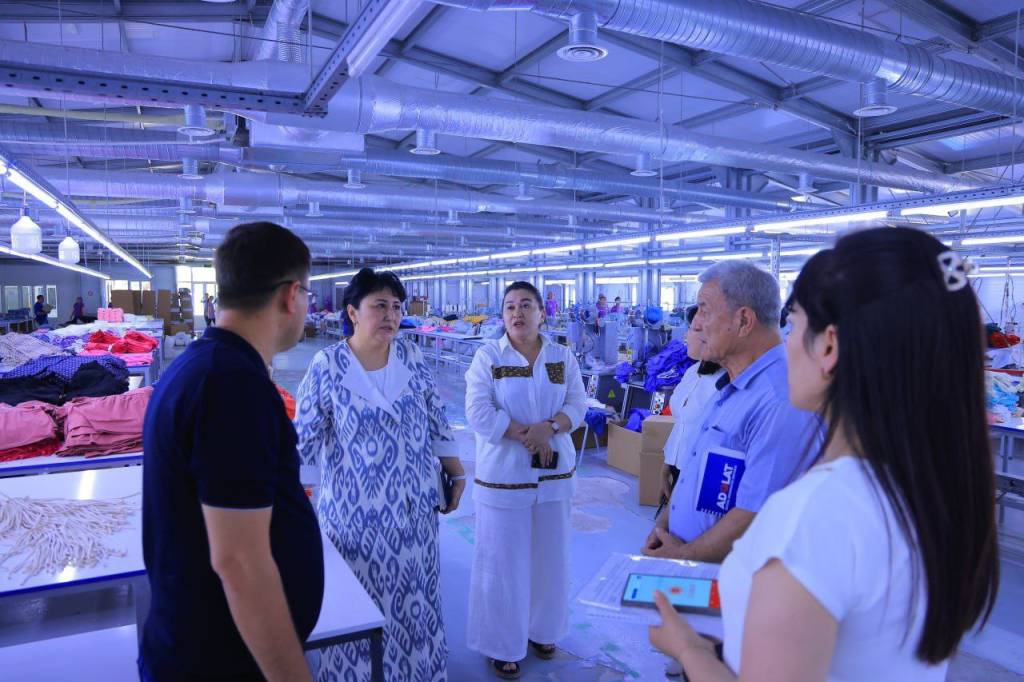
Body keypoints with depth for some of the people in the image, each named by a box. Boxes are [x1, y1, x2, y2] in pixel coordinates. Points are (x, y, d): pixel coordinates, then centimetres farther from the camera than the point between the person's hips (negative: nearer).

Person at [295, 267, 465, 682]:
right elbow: (305, 440, -8)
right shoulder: (327, 366, -12)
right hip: (356, 511, -3)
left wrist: (457, 473, 7)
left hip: (413, 506, 4)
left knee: (413, 598, 19)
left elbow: (436, 421, 5)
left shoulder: (412, 357, -2)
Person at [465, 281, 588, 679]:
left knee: (549, 557, 15)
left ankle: (541, 630, 36)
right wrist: (527, 436, -17)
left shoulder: (563, 357, 4)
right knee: (503, 562, 6)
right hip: (503, 474, -3)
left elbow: (577, 405, -2)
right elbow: (479, 413, -14)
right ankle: (502, 644, 24)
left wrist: (548, 427, -21)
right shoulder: (488, 356, -6)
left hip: (554, 473, 4)